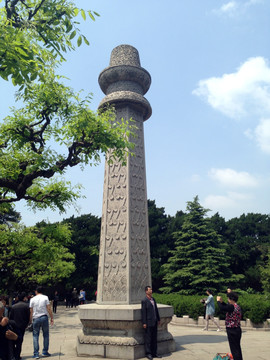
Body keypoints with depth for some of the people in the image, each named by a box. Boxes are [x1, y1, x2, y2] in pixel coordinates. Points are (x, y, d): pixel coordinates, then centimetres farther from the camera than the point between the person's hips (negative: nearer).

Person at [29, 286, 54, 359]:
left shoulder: (32, 299, 2)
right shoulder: (45, 297, -1)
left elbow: (31, 311, 2)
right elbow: (49, 309, -4)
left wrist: (30, 320, 12)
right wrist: (51, 318, 1)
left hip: (36, 318, 1)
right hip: (44, 317, 0)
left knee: (35, 336, 9)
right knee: (46, 335, 12)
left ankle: (36, 354, 5)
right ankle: (45, 352, 15)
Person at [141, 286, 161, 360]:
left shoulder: (153, 299, 10)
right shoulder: (144, 301, -12)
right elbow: (143, 312, -13)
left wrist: (158, 319, 13)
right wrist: (144, 323, -15)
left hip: (154, 322, 7)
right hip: (148, 323, -7)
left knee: (154, 338, 13)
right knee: (148, 338, 3)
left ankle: (154, 353, 23)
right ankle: (148, 353, 15)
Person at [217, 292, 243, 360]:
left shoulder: (232, 306, -22)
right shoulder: (237, 306, 8)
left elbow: (222, 308, -27)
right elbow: (227, 307, 22)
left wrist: (218, 301, -11)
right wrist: (221, 302, 15)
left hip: (232, 331, -9)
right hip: (237, 330, 9)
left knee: (234, 349, -1)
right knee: (237, 348, 19)